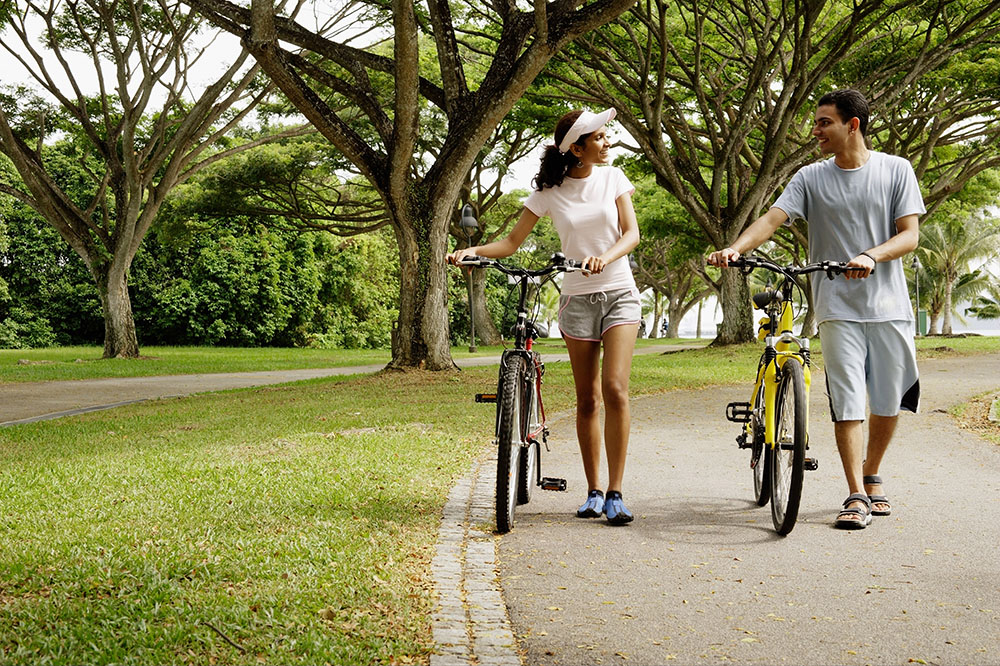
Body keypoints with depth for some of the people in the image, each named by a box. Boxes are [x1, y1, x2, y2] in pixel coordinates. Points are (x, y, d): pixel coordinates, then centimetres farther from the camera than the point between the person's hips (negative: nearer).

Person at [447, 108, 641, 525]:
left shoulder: (613, 178, 4)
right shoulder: (549, 192, 1)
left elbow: (631, 232, -3)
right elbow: (512, 242, 2)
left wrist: (606, 257, -24)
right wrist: (472, 251, -16)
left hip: (619, 293, 0)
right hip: (577, 299, 1)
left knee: (615, 390, -14)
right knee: (587, 400, 4)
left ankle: (615, 494, -10)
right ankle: (594, 491, 15)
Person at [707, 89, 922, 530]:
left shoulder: (895, 170, 4)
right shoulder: (811, 178, 4)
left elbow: (909, 234, -3)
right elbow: (772, 218, -9)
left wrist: (871, 255, -22)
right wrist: (736, 248, -28)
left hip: (889, 306, 1)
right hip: (838, 307, -1)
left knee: (889, 402, 7)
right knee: (847, 402, -6)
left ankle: (872, 478, 29)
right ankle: (856, 497, -1)